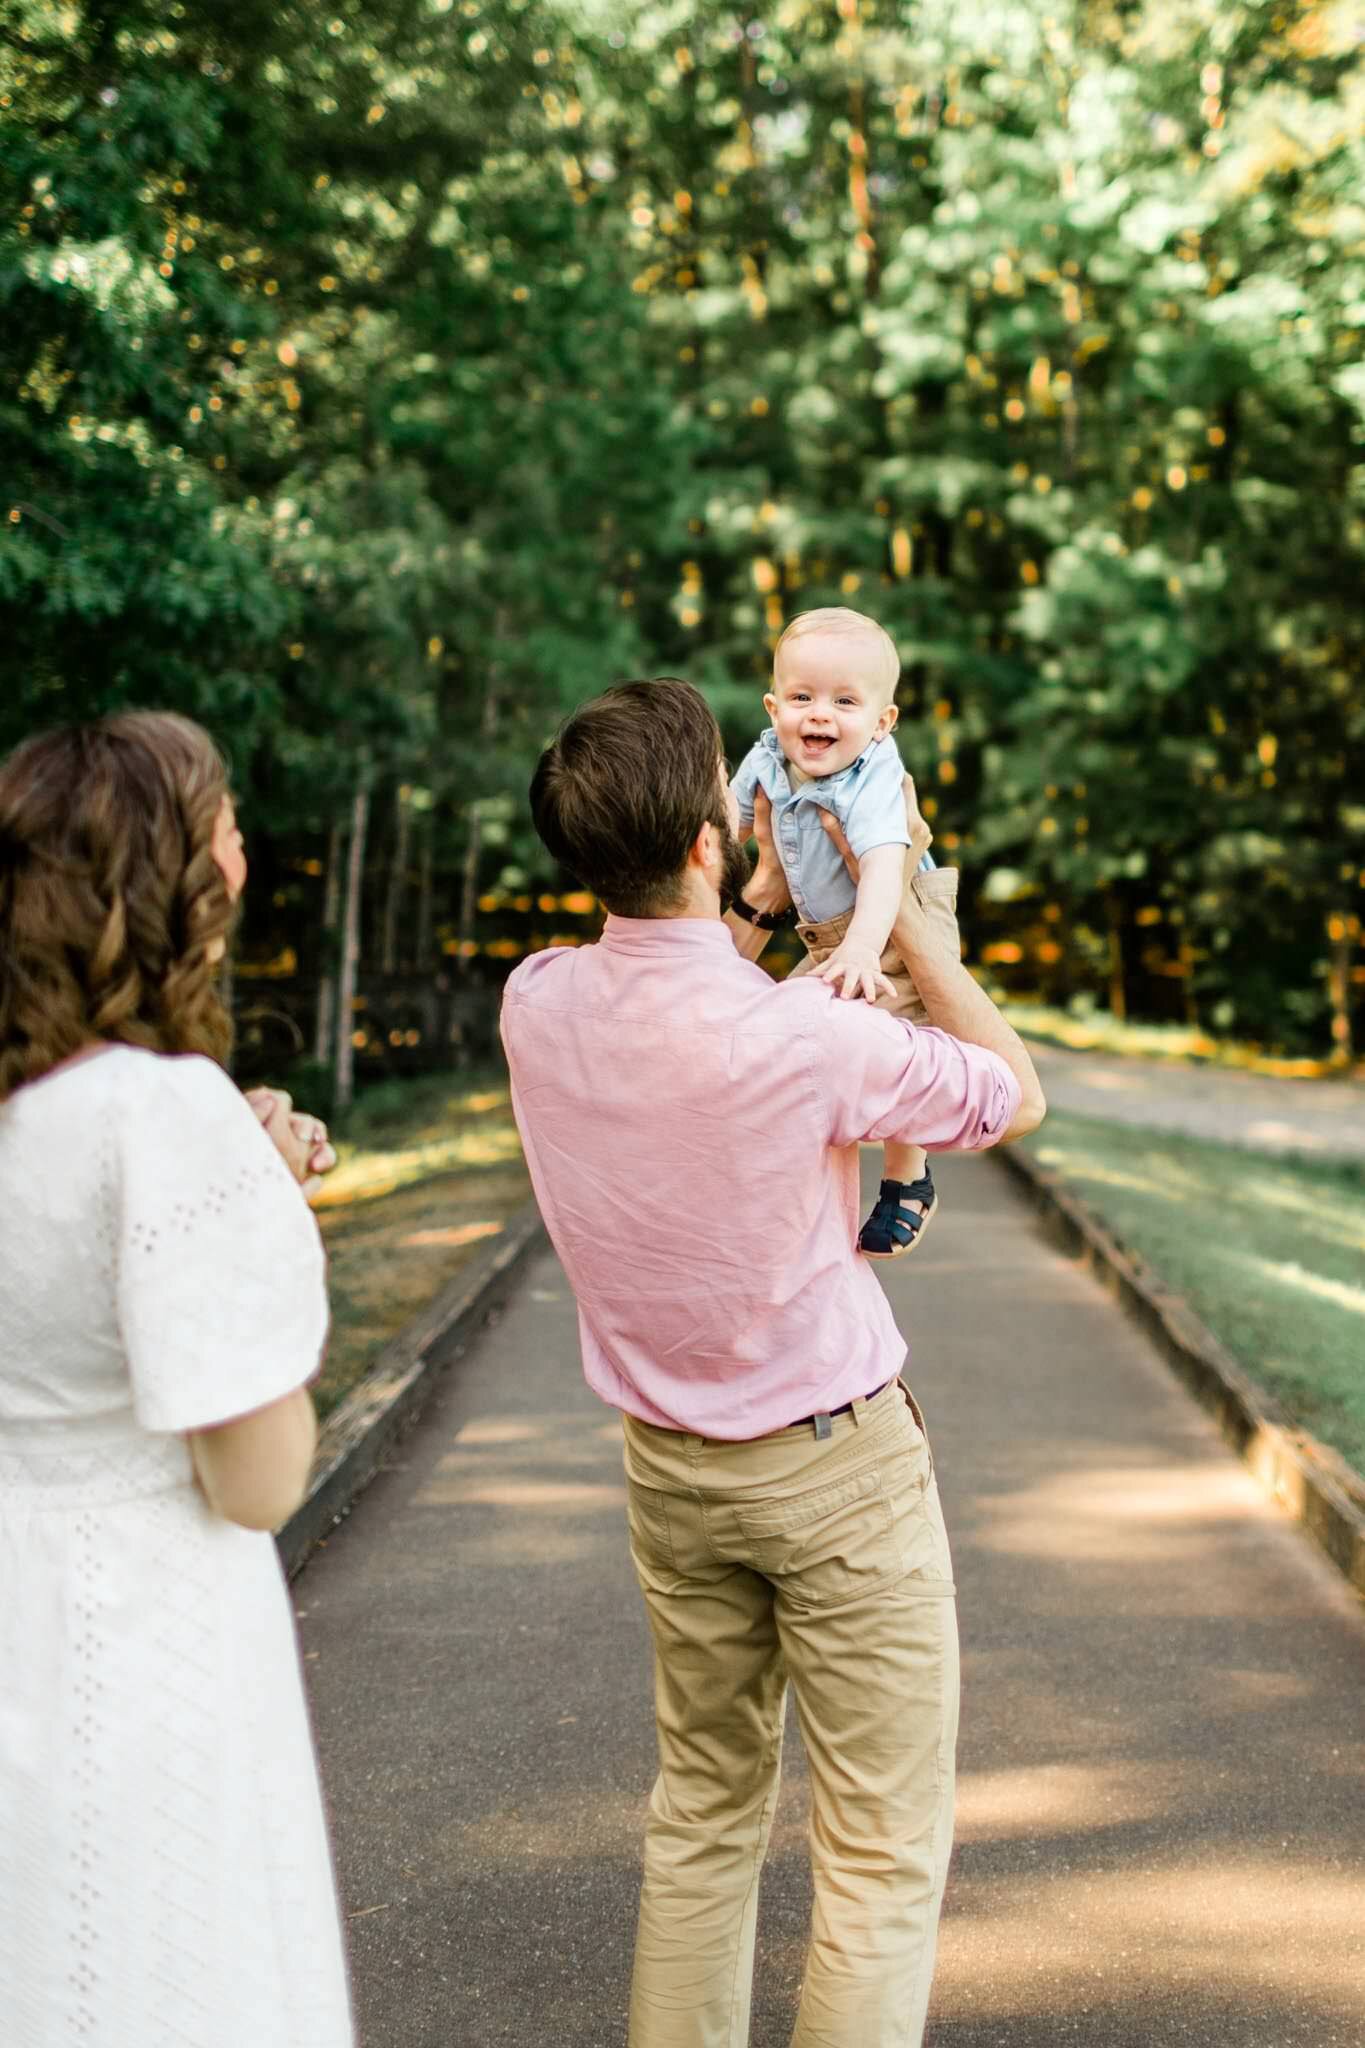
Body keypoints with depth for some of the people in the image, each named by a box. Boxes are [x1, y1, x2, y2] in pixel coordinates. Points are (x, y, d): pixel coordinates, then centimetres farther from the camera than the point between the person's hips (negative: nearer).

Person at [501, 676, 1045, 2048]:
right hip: (835, 1469, -6)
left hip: (666, 1463, 6)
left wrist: (760, 906, 12)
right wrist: (900, 910, -4)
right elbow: (1016, 1096, -6)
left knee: (702, 1815, 20)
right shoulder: (805, 1035, -25)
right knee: (883, 1848, 6)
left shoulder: (538, 1006, -8)